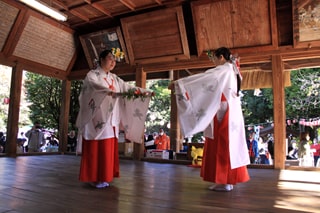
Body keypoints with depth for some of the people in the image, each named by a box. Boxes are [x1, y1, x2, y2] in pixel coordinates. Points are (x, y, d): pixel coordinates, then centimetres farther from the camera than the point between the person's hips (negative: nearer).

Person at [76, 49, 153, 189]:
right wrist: (113, 93, -38)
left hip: (110, 119, 6)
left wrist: (143, 92, -3)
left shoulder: (114, 79, 19)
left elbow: (127, 87, 12)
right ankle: (94, 178, 2)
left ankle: (102, 177, 12)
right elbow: (97, 86, -21)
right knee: (96, 148, -5)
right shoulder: (92, 75, -1)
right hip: (97, 118, -6)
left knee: (108, 148, 5)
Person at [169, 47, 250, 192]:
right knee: (229, 144, 10)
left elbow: (202, 78, -16)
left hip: (223, 114, -10)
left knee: (221, 145, -6)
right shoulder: (232, 71, 20)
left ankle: (224, 182, -2)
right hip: (231, 114, 10)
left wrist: (179, 83, -15)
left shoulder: (223, 70, -9)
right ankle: (229, 180, 16)